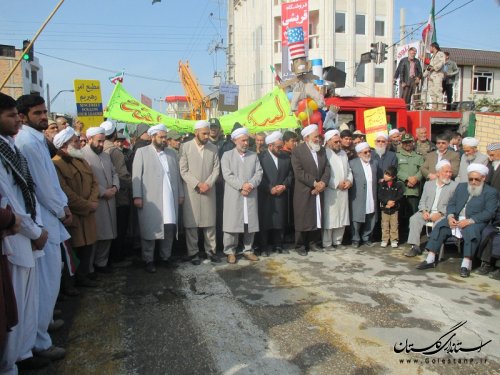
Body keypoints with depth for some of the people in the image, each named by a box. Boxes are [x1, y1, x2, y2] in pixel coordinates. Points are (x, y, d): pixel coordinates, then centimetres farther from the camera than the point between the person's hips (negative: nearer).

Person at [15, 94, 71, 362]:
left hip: (47, 214, 10)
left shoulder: (37, 139, 12)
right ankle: (39, 341, 10)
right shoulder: (29, 142, -18)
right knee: (47, 280, -2)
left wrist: (63, 204, 9)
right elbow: (42, 184, -18)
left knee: (48, 277, 22)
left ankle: (43, 320, 40)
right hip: (42, 219, -10)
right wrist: (61, 212, -6)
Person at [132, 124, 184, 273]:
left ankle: (166, 257, 19)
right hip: (150, 199, -4)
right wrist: (137, 196, -10)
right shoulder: (142, 152, 3)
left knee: (169, 229, 5)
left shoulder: (172, 153, 16)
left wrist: (180, 194, 10)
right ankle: (148, 260, 13)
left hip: (170, 198, 4)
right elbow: (136, 175, -3)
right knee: (149, 230, 2)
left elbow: (177, 175, 15)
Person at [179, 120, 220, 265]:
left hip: (209, 191, 2)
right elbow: (183, 171, -5)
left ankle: (211, 250, 20)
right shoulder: (185, 147, -2)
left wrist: (208, 184, -10)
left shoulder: (213, 148, 7)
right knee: (191, 223, 3)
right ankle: (193, 253, 13)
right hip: (191, 191, -2)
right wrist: (197, 184, -13)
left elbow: (216, 169, 4)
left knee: (210, 222, 8)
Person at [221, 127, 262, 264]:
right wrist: (241, 186, -17)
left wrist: (251, 185, -14)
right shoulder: (227, 155, 4)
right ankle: (230, 251, 9)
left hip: (251, 195, 3)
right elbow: (227, 174, -8)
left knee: (250, 223, 7)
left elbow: (259, 173, 4)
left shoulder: (254, 155, 15)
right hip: (233, 196, -3)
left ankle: (248, 250, 19)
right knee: (232, 223, -1)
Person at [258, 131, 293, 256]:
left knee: (280, 221, 8)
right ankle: (264, 247, 11)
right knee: (265, 221, 1)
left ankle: (278, 245, 19)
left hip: (281, 196, 4)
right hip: (265, 196, -4)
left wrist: (284, 186, -6)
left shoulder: (286, 158, 10)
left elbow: (290, 175, 11)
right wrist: (270, 189, -13)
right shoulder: (260, 157, -5)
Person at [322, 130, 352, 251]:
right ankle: (327, 243, 9)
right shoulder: (324, 154, -10)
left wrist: (349, 180, -1)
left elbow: (349, 170, 19)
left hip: (343, 191, 7)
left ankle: (337, 241, 22)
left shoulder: (343, 153, 16)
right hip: (330, 192, -7)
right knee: (329, 218, -3)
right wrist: (337, 184, -14)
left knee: (342, 217, 10)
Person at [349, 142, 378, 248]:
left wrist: (376, 196, 7)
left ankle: (366, 238, 22)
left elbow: (376, 180, 13)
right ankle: (355, 239, 15)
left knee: (370, 221, 7)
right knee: (357, 219, 2)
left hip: (371, 198, 4)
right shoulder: (352, 163, -2)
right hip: (358, 198, -4)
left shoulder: (374, 163, 12)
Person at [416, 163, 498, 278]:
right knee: (439, 227, -20)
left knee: (471, 231, -36)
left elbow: (489, 212, -9)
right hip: (455, 219, 4)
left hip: (475, 222, -4)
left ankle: (466, 265, -33)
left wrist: (469, 221, -22)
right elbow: (451, 203, 14)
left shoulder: (491, 192, 3)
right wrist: (450, 216, -8)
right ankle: (430, 260, -20)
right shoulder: (461, 186, 19)